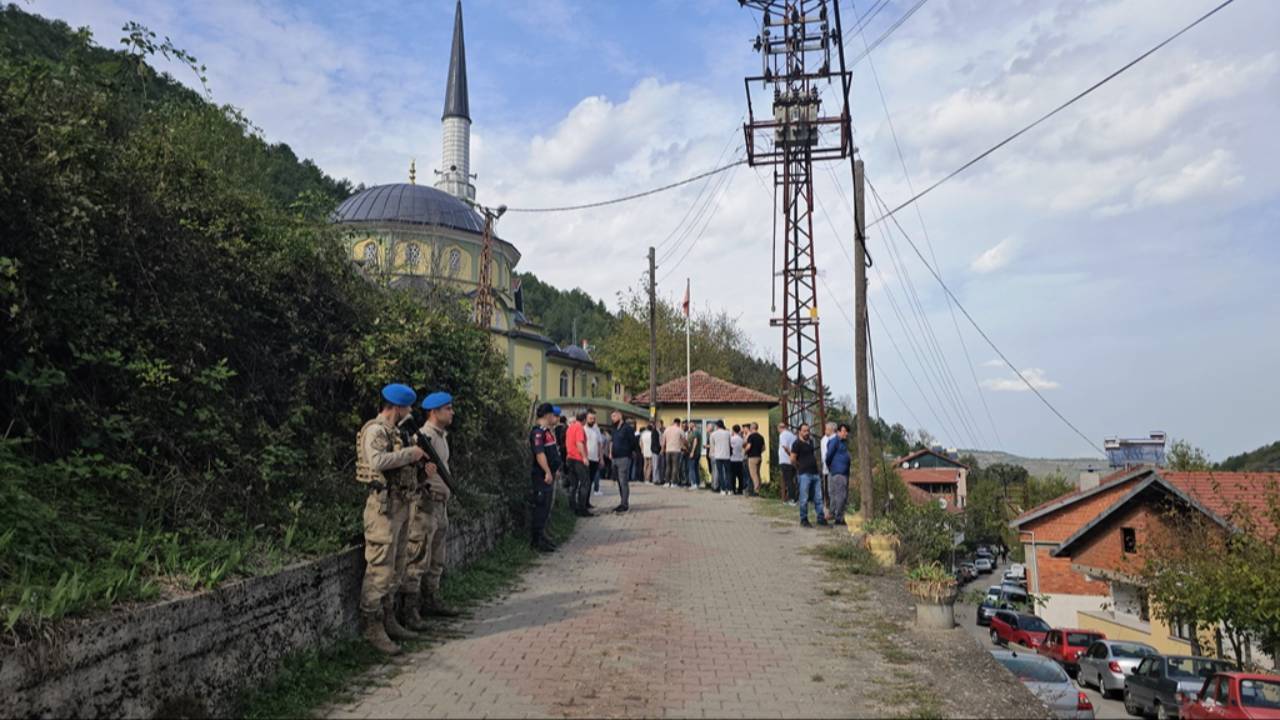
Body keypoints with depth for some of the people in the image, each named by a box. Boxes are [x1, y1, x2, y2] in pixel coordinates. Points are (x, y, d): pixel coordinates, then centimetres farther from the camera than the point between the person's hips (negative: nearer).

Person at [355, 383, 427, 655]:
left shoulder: (393, 431, 19)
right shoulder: (375, 430, -12)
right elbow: (377, 461, -28)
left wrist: (419, 455, 9)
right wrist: (411, 452, -19)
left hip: (400, 505, 10)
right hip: (384, 505, -10)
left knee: (397, 568, 15)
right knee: (380, 568, -6)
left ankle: (388, 620, 24)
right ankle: (371, 626, 1)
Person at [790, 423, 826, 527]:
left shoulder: (810, 441, 14)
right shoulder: (797, 444, -8)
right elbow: (792, 460, -10)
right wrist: (800, 467, 2)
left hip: (815, 473, 7)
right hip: (804, 474, -7)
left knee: (818, 498, 8)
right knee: (804, 499, -1)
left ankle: (820, 518, 14)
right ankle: (803, 520, 8)